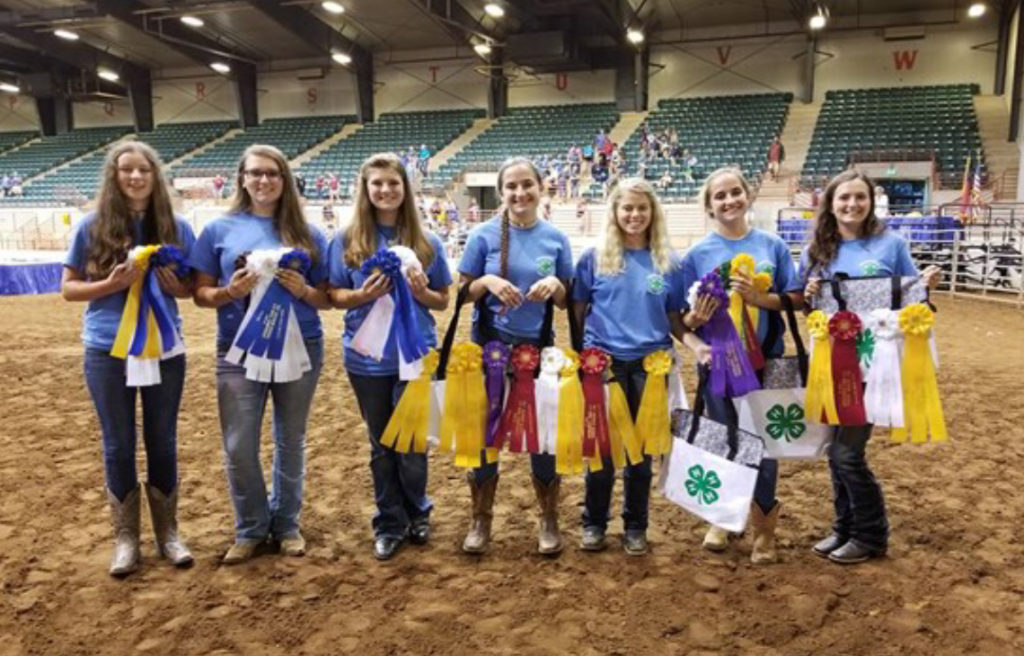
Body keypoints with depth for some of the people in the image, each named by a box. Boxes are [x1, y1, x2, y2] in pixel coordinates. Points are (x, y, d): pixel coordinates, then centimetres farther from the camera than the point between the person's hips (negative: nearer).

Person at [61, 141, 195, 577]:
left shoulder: (176, 228, -1)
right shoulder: (92, 226, -4)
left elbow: (194, 286, 6)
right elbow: (68, 288, 0)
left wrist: (174, 284, -16)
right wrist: (111, 284, -18)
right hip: (107, 352, -1)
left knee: (163, 442, 10)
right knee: (118, 446, 9)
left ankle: (168, 532, 25)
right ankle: (125, 537, 23)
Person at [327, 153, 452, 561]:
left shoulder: (426, 242, 0)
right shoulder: (347, 241, -1)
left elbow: (443, 301, 6)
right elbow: (334, 297, 2)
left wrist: (422, 292, -15)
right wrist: (362, 294, -18)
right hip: (368, 358, 1)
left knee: (413, 441, 5)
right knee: (382, 444, 12)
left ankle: (417, 514, 30)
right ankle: (389, 524, 28)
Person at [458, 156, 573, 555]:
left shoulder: (556, 238, 2)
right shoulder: (484, 235, -3)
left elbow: (567, 301, 7)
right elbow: (464, 293, 1)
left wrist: (555, 285, -15)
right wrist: (488, 281, -19)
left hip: (539, 347, 1)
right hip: (491, 346, -1)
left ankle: (549, 522, 26)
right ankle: (480, 521, 24)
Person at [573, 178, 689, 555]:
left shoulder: (668, 262, 4)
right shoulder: (595, 257, 0)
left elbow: (674, 318, 8)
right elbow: (578, 310, 6)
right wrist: (585, 348, -4)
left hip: (650, 363, 1)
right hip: (604, 362, -1)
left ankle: (635, 527, 26)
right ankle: (593, 523, 24)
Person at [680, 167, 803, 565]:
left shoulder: (773, 245, 0)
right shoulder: (698, 254, -2)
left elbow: (797, 299, 0)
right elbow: (687, 317, 1)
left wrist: (761, 298, -17)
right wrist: (694, 318, -22)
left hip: (768, 359, 0)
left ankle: (764, 525, 23)